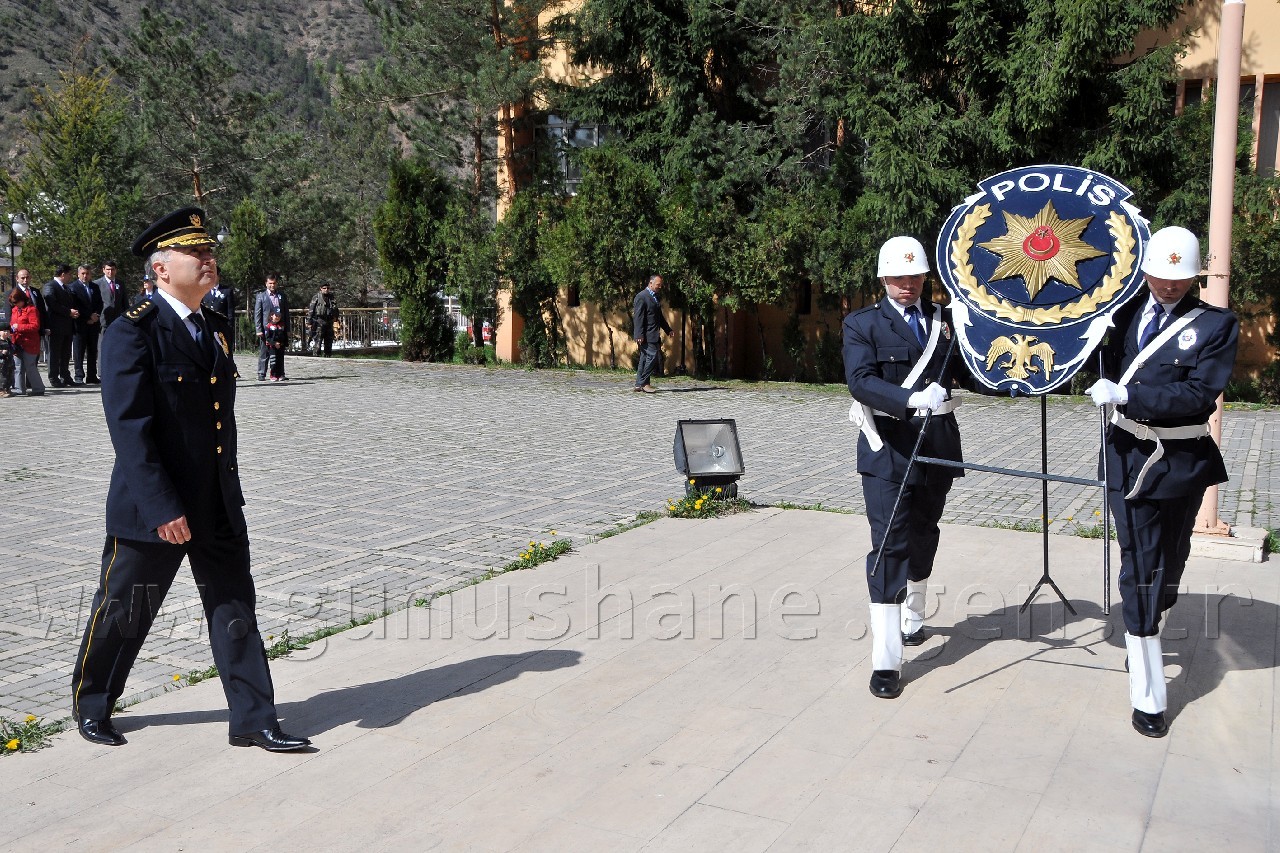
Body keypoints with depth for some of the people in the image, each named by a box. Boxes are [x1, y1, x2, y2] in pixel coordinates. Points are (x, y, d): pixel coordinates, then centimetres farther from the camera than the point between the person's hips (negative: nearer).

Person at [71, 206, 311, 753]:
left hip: (219, 505, 6)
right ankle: (91, 705, 36)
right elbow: (130, 428, -19)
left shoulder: (216, 329, 9)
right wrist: (162, 508, -23)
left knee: (235, 613, 7)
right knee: (121, 614, 12)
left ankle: (253, 720, 15)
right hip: (151, 509, -6)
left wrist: (230, 491, 14)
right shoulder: (132, 333, -14)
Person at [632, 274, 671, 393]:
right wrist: (639, 335, -22)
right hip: (646, 335, -9)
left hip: (653, 335, 9)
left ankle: (639, 384, 12)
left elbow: (659, 316, 28)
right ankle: (643, 383, -9)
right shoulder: (641, 297, -10)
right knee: (652, 356, -14)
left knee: (645, 358, 9)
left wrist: (668, 329, 22)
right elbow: (638, 317, -16)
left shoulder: (655, 297, 19)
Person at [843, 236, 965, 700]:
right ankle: (886, 661, -8)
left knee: (923, 536, 18)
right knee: (890, 545, -9)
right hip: (888, 445, -4)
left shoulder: (944, 318, 9)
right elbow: (860, 381, -19)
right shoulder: (863, 323, -3)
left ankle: (912, 618, 42)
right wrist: (913, 398, -32)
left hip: (938, 443, 5)